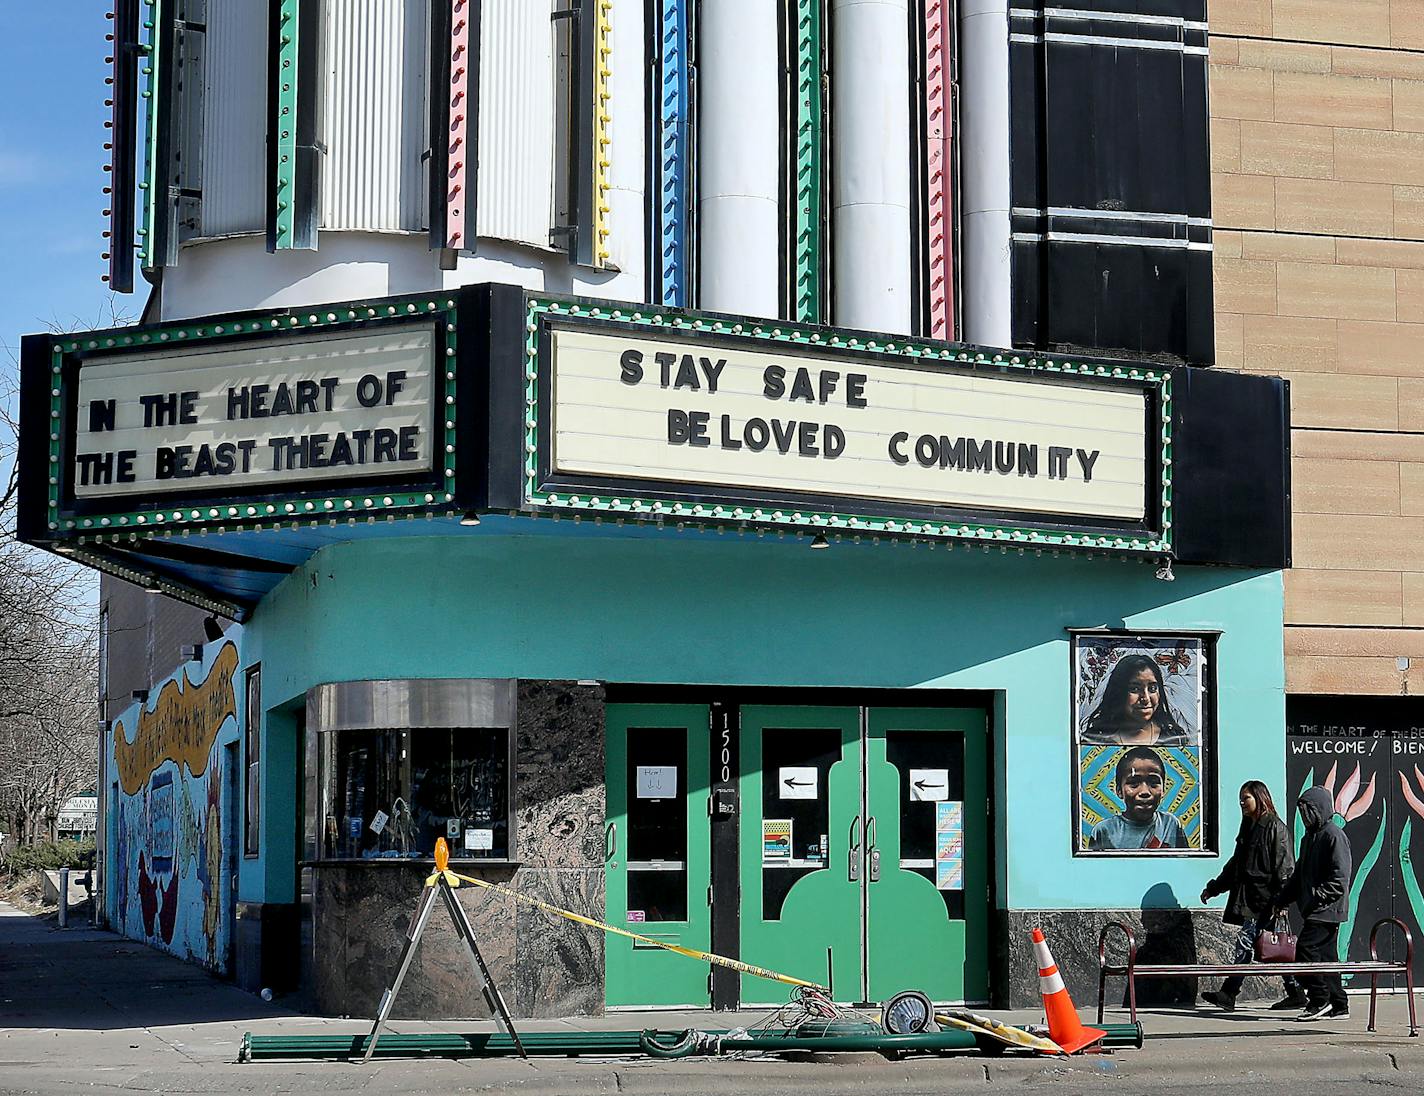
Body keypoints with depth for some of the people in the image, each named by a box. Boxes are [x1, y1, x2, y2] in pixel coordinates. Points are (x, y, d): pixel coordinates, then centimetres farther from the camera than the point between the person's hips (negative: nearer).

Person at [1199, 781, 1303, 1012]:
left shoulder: (1275, 827, -7)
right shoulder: (1248, 827, 19)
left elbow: (1283, 867, -13)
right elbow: (1235, 865, 27)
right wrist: (1213, 888, 25)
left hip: (1264, 897, -9)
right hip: (1249, 897, 9)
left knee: (1246, 941, -12)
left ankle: (1228, 995, -14)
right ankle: (1296, 994, 14)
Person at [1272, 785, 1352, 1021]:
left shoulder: (1334, 836, -10)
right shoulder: (1309, 837, 19)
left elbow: (1340, 877, -17)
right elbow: (1299, 875, 23)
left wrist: (1316, 896, -23)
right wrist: (1280, 900, 16)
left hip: (1328, 909, -9)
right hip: (1316, 910, 9)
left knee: (1306, 948, -14)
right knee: (1326, 955, 8)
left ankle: (1319, 999, -7)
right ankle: (1338, 1005, 11)